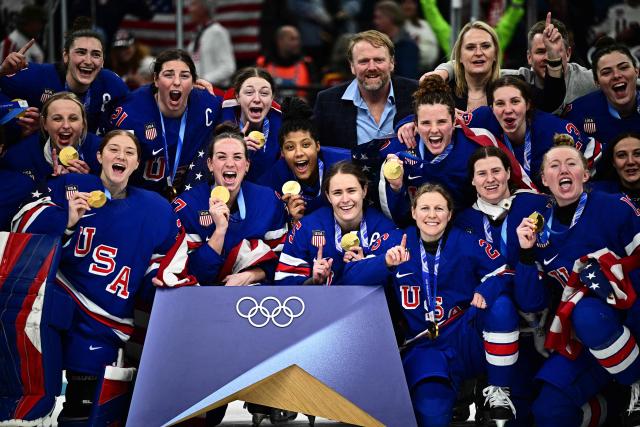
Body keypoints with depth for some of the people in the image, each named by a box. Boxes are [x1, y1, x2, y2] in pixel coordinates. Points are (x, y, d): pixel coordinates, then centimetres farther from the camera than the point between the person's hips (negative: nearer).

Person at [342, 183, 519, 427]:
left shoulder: (467, 244, 2)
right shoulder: (394, 242, 2)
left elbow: (503, 272, -3)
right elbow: (351, 278, -7)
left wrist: (485, 292, -25)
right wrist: (386, 262, -26)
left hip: (468, 340, 2)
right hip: (424, 345, -2)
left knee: (501, 306, -28)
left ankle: (498, 391, -10)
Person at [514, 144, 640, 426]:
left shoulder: (613, 209, -7)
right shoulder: (539, 228, 5)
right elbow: (531, 304, 2)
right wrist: (527, 253, -9)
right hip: (583, 332, 3)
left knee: (588, 314, -36)